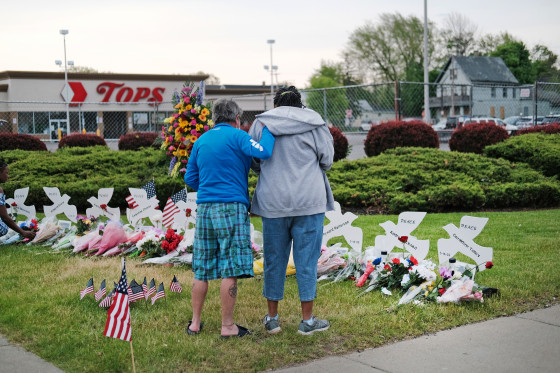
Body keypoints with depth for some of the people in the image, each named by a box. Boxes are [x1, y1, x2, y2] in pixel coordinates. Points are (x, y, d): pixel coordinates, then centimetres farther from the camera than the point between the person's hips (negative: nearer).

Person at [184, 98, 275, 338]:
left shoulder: (201, 141, 16)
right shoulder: (237, 136, -2)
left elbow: (190, 178, 17)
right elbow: (263, 152, -17)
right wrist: (268, 128, -2)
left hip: (204, 208, 6)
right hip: (231, 206, -6)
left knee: (202, 269, 12)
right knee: (230, 270, -2)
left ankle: (195, 322, 18)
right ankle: (227, 326, 2)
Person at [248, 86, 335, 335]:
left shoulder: (261, 123, 4)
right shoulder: (314, 123, 2)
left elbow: (254, 162, 6)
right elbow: (327, 160, 2)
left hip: (273, 202, 2)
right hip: (309, 202, -1)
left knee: (274, 259, 11)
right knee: (307, 259, 4)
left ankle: (272, 318, 19)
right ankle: (307, 320, 10)